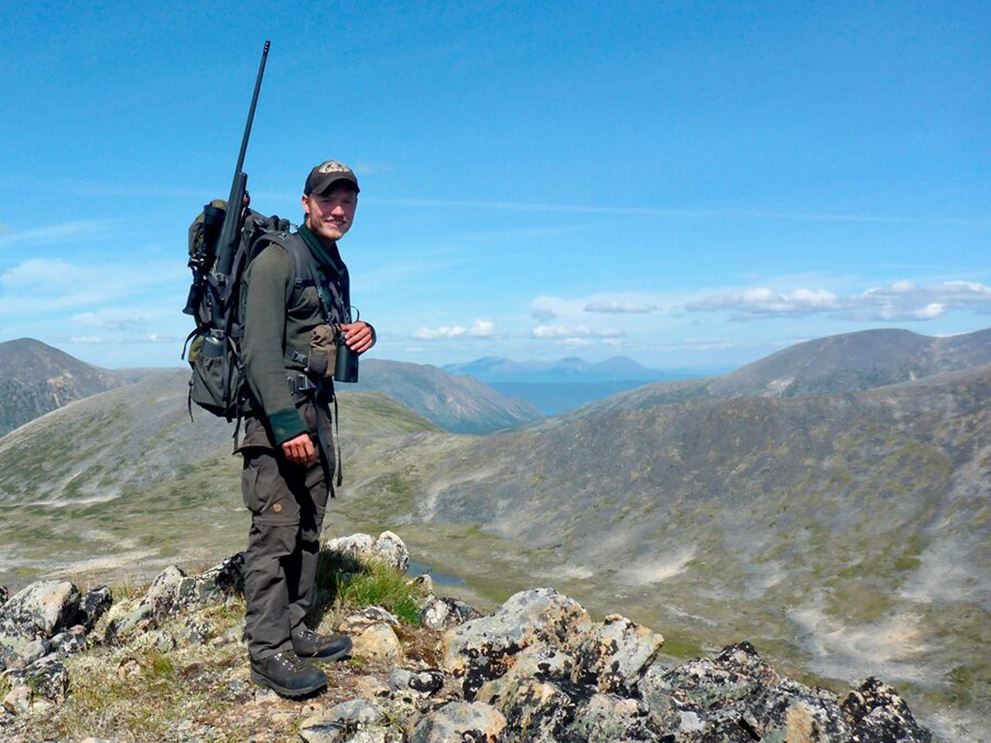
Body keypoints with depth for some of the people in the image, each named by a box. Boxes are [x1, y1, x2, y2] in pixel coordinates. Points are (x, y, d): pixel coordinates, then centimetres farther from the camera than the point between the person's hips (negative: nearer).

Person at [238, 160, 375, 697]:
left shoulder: (336, 268, 17)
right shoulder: (277, 259, -9)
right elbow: (260, 349, -17)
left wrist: (363, 333, 4)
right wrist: (287, 425, -24)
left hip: (318, 410, 9)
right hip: (278, 414, -9)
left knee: (308, 530, 12)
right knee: (275, 531, -7)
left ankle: (294, 630, 23)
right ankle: (267, 651, 2)